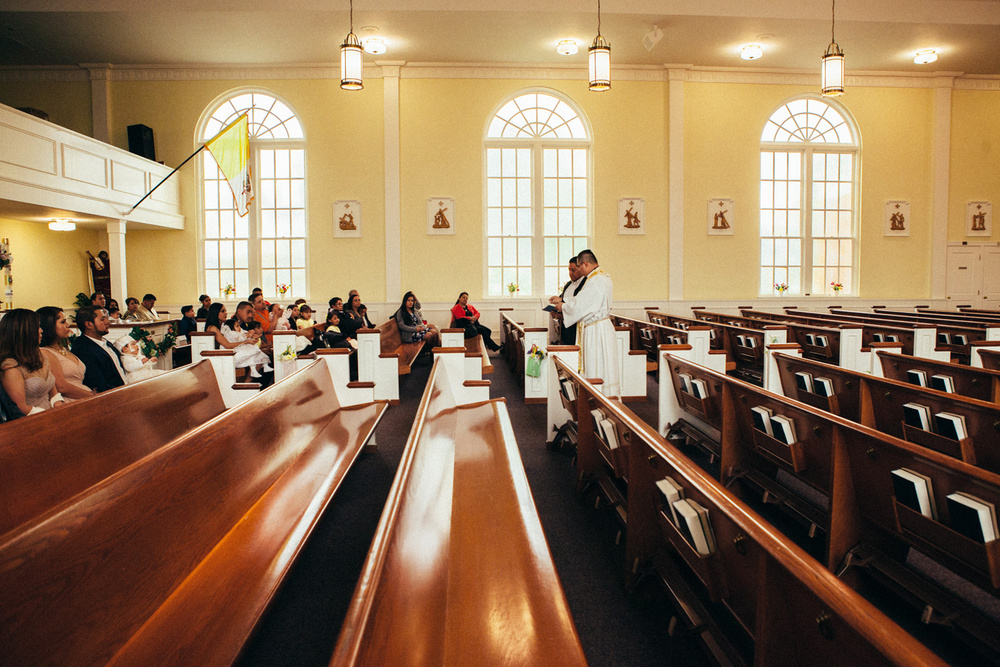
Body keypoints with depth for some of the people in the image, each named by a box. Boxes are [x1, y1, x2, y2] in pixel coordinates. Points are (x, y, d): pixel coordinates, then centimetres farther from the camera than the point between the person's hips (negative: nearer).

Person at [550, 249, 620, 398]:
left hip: (596, 330, -10)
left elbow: (579, 305, -20)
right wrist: (562, 300, 19)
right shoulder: (602, 276, 12)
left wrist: (563, 306, -2)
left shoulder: (596, 281, -21)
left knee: (598, 370, -3)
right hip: (598, 327, 10)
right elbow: (582, 300, 21)